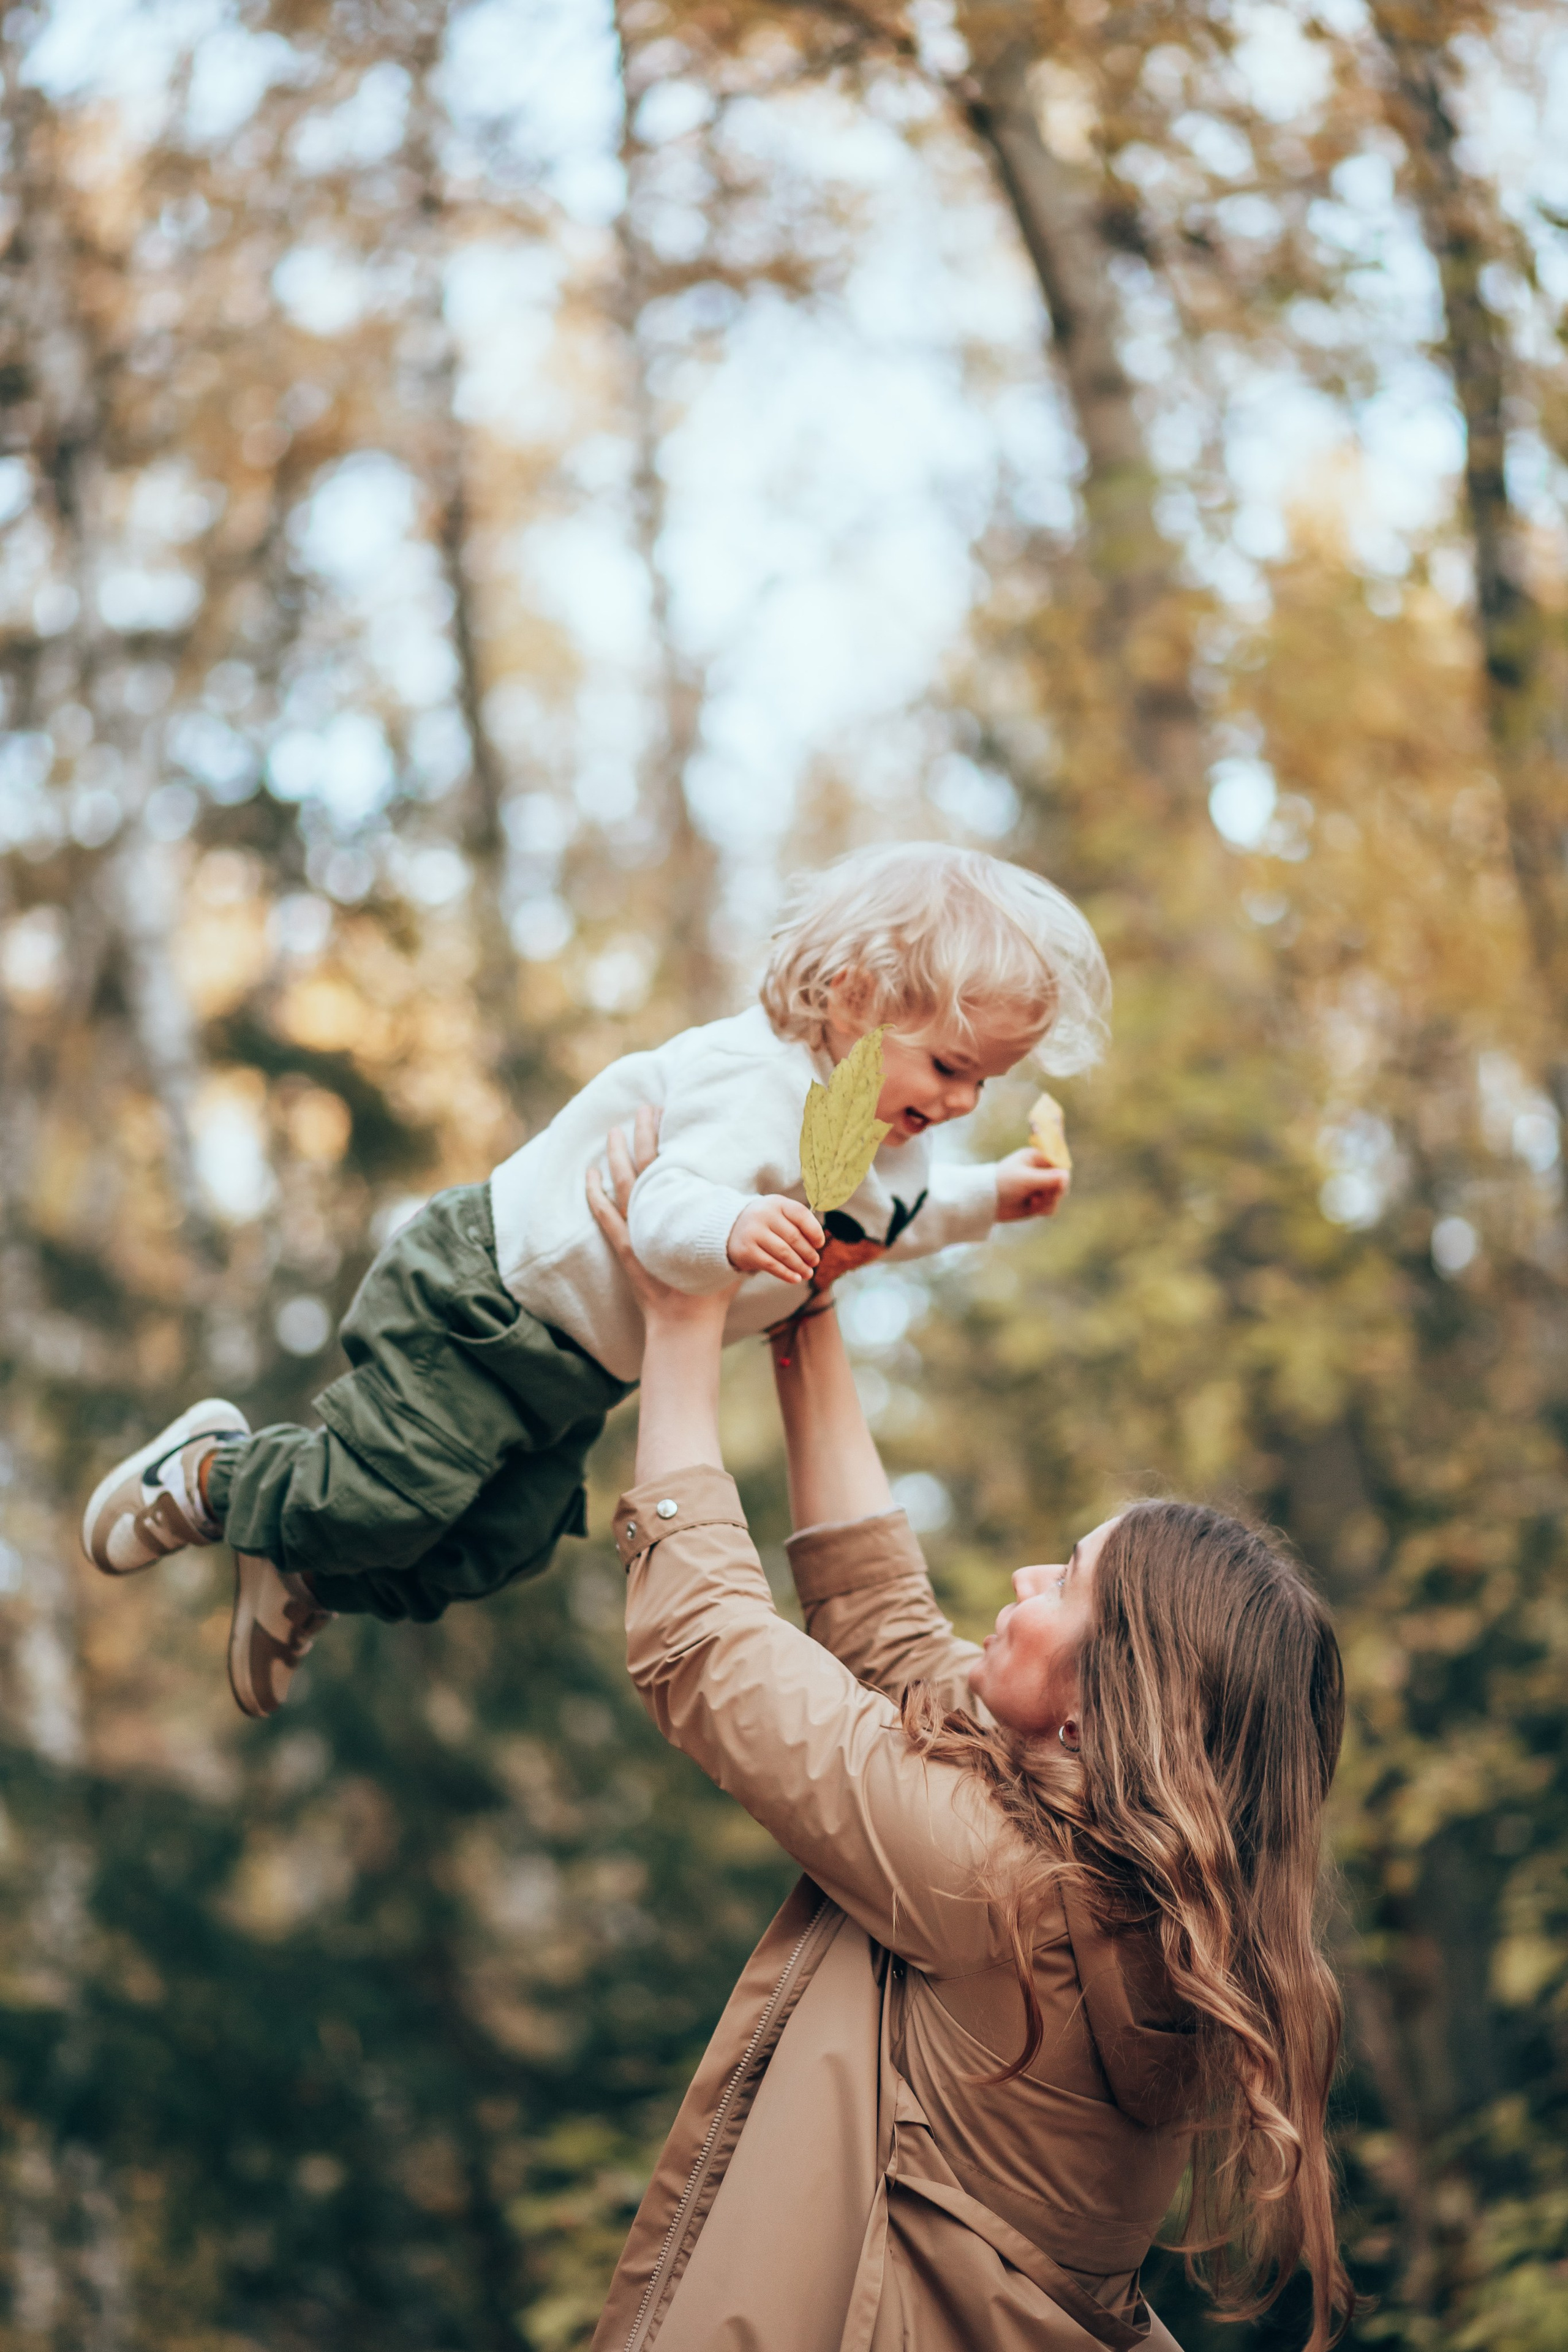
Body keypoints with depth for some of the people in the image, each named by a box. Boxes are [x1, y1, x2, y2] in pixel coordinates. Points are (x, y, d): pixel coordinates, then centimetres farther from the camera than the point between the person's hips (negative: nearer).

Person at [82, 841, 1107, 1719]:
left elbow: (891, 1221, 21)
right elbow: (661, 1209, -45)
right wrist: (733, 1231, -65)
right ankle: (213, 1473, 16)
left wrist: (991, 1196, 7)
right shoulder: (760, 1090, -33)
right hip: (488, 1296, -9)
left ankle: (310, 1572, 28)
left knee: (496, 1547, 6)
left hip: (577, 1366, 9)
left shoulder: (883, 1138, 0)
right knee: (390, 1495, -12)